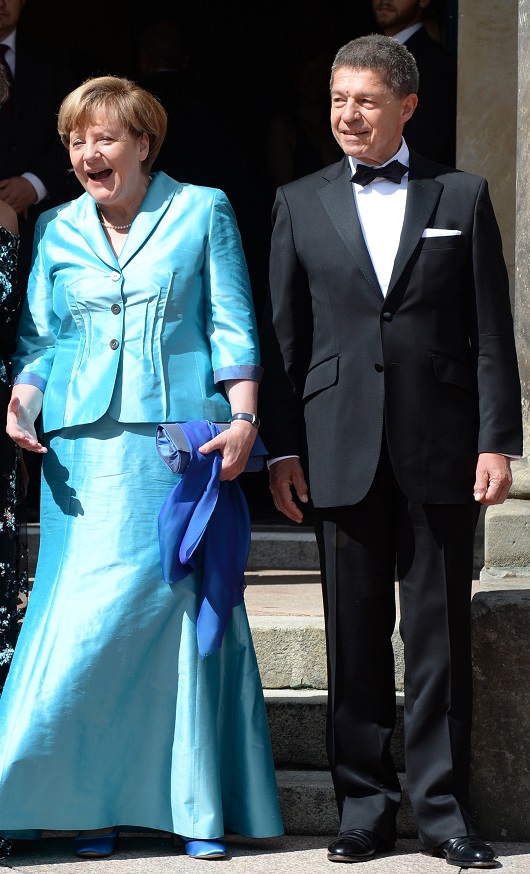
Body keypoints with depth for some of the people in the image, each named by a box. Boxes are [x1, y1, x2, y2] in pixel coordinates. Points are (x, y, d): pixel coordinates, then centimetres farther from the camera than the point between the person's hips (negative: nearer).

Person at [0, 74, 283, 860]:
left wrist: (242, 419, -7)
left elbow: (233, 326, 4)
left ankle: (198, 805, 3)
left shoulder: (203, 212, 7)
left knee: (180, 610, -4)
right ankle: (91, 800, 4)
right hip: (85, 448, 2)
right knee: (83, 618, -4)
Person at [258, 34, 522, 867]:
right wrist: (281, 446, 2)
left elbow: (491, 329, 4)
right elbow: (283, 333, 9)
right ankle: (364, 807, 13)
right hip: (342, 451, 1)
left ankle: (442, 807, 10)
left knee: (440, 633, 2)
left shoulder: (463, 196, 7)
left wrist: (497, 440, -3)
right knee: (355, 638, 4)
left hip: (440, 447, -1)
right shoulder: (300, 203, 10)